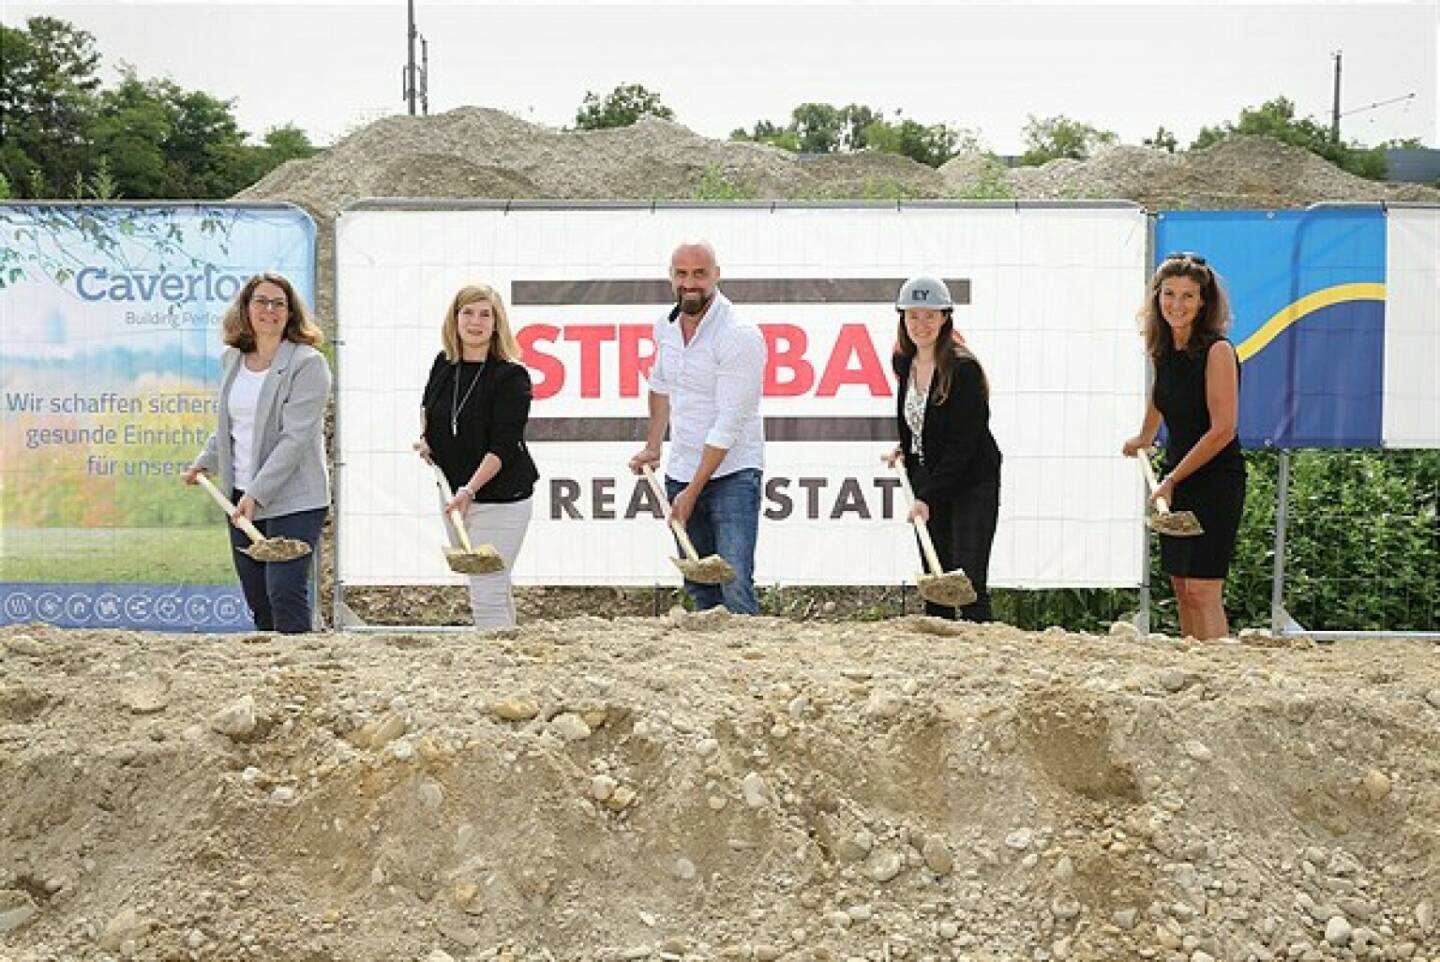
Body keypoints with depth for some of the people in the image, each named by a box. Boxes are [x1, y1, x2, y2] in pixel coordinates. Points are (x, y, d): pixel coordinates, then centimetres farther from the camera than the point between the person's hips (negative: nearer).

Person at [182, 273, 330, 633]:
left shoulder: (308, 363, -10)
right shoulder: (231, 359, 11)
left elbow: (295, 438, -17)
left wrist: (257, 494, -21)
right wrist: (204, 464, 18)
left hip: (293, 499, -6)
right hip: (242, 496, 7)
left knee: (285, 591, -13)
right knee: (256, 597, 10)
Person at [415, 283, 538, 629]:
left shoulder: (511, 376, -14)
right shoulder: (444, 364, 5)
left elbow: (502, 446, -21)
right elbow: (427, 406, 27)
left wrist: (470, 490, -31)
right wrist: (425, 438, 8)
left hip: (500, 500, -7)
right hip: (453, 494, 7)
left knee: (487, 596, -11)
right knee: (494, 588, 18)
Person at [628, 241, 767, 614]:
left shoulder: (740, 335, -17)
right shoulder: (665, 326, 6)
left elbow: (728, 425, -19)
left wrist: (693, 492, -18)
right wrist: (652, 446, 18)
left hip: (732, 474, -7)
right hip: (680, 472, 7)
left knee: (735, 588, -15)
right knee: (697, 586, 11)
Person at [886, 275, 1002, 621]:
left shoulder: (964, 368, -17)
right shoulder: (903, 363, 4)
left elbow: (962, 445, -20)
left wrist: (927, 497, -24)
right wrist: (904, 449, 8)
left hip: (970, 483, -6)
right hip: (926, 481, 6)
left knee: (968, 584, -11)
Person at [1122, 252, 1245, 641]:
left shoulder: (1217, 350, -16)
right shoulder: (1163, 350, 7)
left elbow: (1222, 430, -19)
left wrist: (1171, 480, -15)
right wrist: (1145, 438, 43)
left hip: (1215, 481, -8)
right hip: (1178, 477, 8)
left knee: (1202, 592, -10)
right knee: (1181, 589, 9)